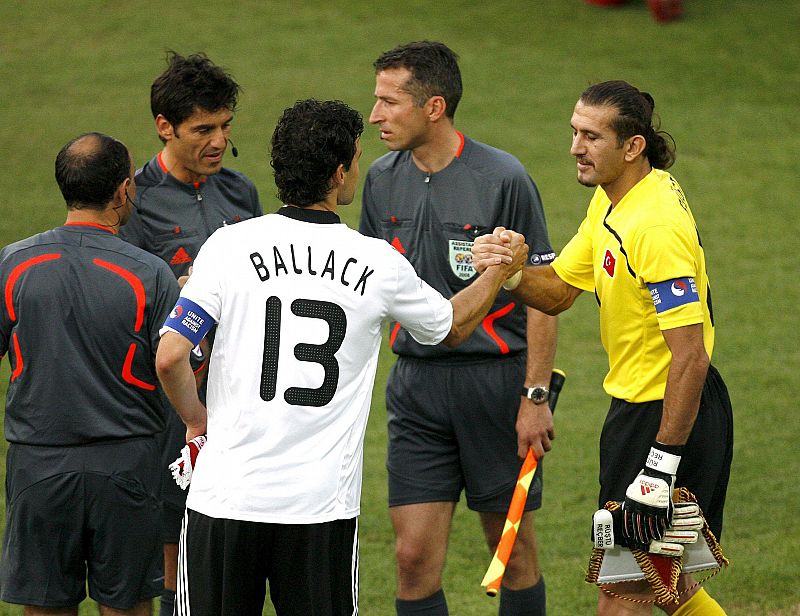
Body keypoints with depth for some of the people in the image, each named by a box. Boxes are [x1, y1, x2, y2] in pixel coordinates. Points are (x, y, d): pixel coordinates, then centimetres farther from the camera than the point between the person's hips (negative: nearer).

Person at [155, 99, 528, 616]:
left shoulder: (229, 246, -4)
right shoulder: (379, 264, 0)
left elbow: (169, 356, -9)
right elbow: (453, 326, 20)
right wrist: (502, 271, 38)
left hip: (226, 495, -1)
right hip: (323, 502, 1)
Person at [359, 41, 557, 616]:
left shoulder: (503, 178, -11)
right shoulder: (382, 179, 5)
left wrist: (535, 396, -12)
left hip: (496, 378, -4)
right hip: (416, 382, 4)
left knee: (514, 550, 6)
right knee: (415, 556, -3)